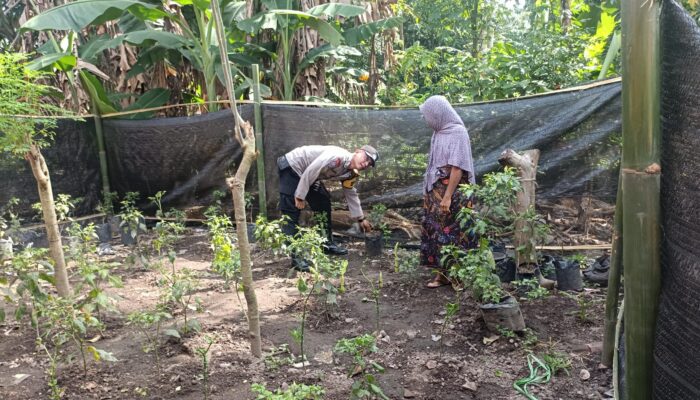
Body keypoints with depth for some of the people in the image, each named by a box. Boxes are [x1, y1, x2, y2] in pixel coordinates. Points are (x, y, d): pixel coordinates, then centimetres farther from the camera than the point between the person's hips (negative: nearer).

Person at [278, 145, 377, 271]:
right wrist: (300, 196, -22)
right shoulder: (337, 157, -30)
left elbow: (351, 194, 14)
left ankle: (327, 243, 23)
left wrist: (361, 219, 16)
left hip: (306, 173, 10)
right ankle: (294, 256, -13)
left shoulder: (351, 173, 0)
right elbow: (310, 172, -29)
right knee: (292, 212, -12)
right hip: (291, 166, -10)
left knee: (323, 202, 11)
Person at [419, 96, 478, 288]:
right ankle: (442, 273, 16)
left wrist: (448, 196, -21)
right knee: (435, 230, 8)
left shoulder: (457, 133, -14)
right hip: (435, 190, 8)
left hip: (451, 192, -8)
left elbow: (457, 168, -18)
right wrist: (429, 192, 13)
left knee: (452, 232, -2)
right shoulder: (440, 132, 10)